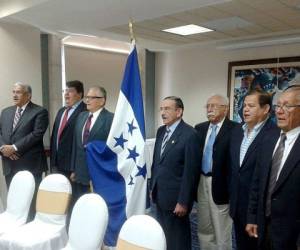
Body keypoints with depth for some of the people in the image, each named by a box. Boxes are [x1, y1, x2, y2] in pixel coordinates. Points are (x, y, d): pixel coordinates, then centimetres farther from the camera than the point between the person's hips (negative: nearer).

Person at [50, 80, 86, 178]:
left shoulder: (85, 111, -13)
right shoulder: (61, 111, 17)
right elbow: (54, 135, 19)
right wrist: (52, 161, 15)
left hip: (74, 163, -8)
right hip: (57, 163, 8)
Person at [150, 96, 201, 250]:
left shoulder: (190, 134, -17)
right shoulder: (161, 131, 7)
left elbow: (190, 171, -18)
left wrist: (183, 201, -17)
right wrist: (153, 187, 13)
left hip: (175, 197, -7)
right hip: (160, 194, 7)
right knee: (163, 234, 19)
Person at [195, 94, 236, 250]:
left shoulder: (234, 129, -13)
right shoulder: (200, 128, 7)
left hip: (220, 184, -6)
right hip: (201, 182, 6)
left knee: (221, 231, 10)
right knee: (204, 229, 21)